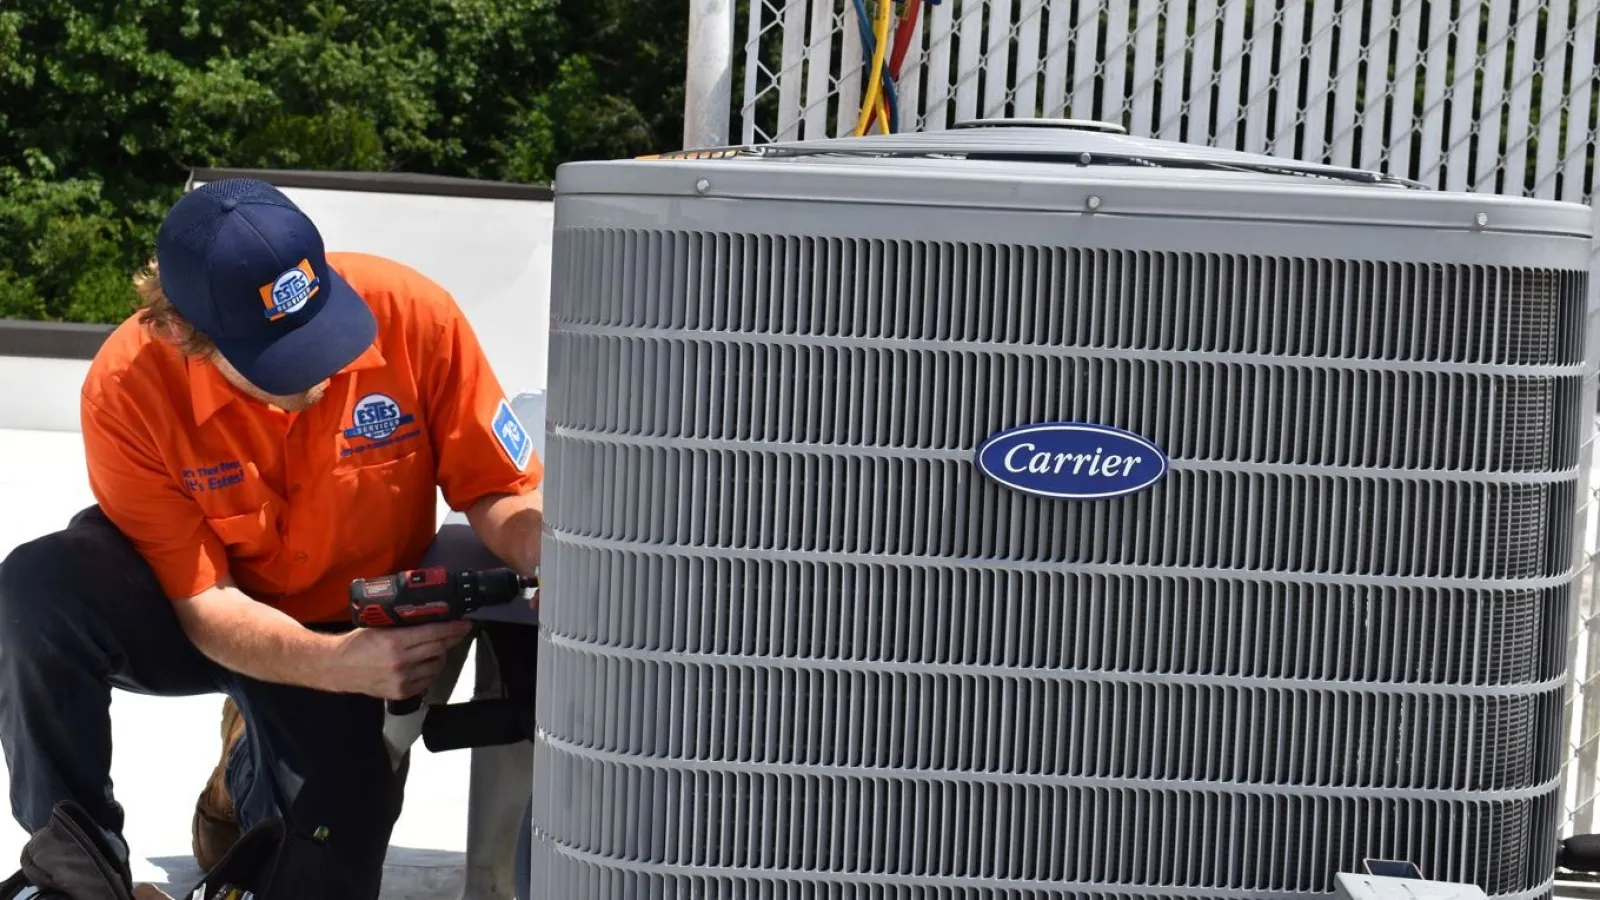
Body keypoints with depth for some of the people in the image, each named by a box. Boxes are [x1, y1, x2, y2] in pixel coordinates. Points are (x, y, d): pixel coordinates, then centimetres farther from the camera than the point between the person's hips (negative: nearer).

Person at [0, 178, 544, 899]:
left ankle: (250, 771, 32)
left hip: (358, 632, 1)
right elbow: (204, 605, -24)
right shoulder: (127, 389, -28)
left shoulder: (411, 315, -27)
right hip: (218, 628, -1)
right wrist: (340, 664, -42)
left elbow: (500, 492, -17)